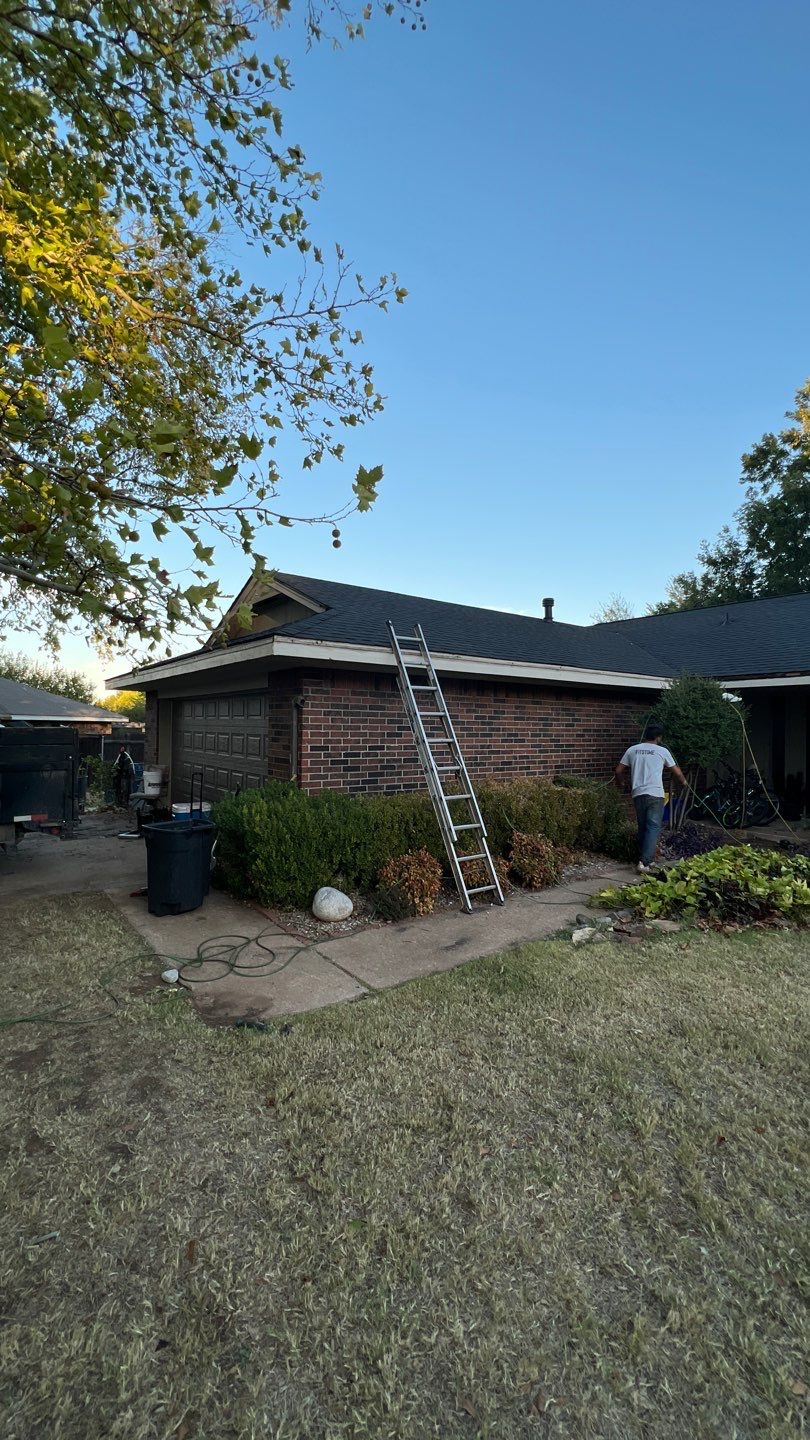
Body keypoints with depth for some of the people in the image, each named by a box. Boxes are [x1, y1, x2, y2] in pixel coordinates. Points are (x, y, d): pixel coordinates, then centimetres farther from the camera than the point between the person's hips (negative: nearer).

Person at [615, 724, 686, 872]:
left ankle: (646, 858, 21)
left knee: (643, 827, 15)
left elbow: (619, 771, 10)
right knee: (653, 827, -3)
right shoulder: (662, 751, 2)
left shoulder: (632, 750, 8)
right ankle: (644, 861, -12)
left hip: (638, 794, 4)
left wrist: (621, 783, 30)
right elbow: (677, 771, 16)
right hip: (655, 794, -4)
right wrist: (684, 781, 37)